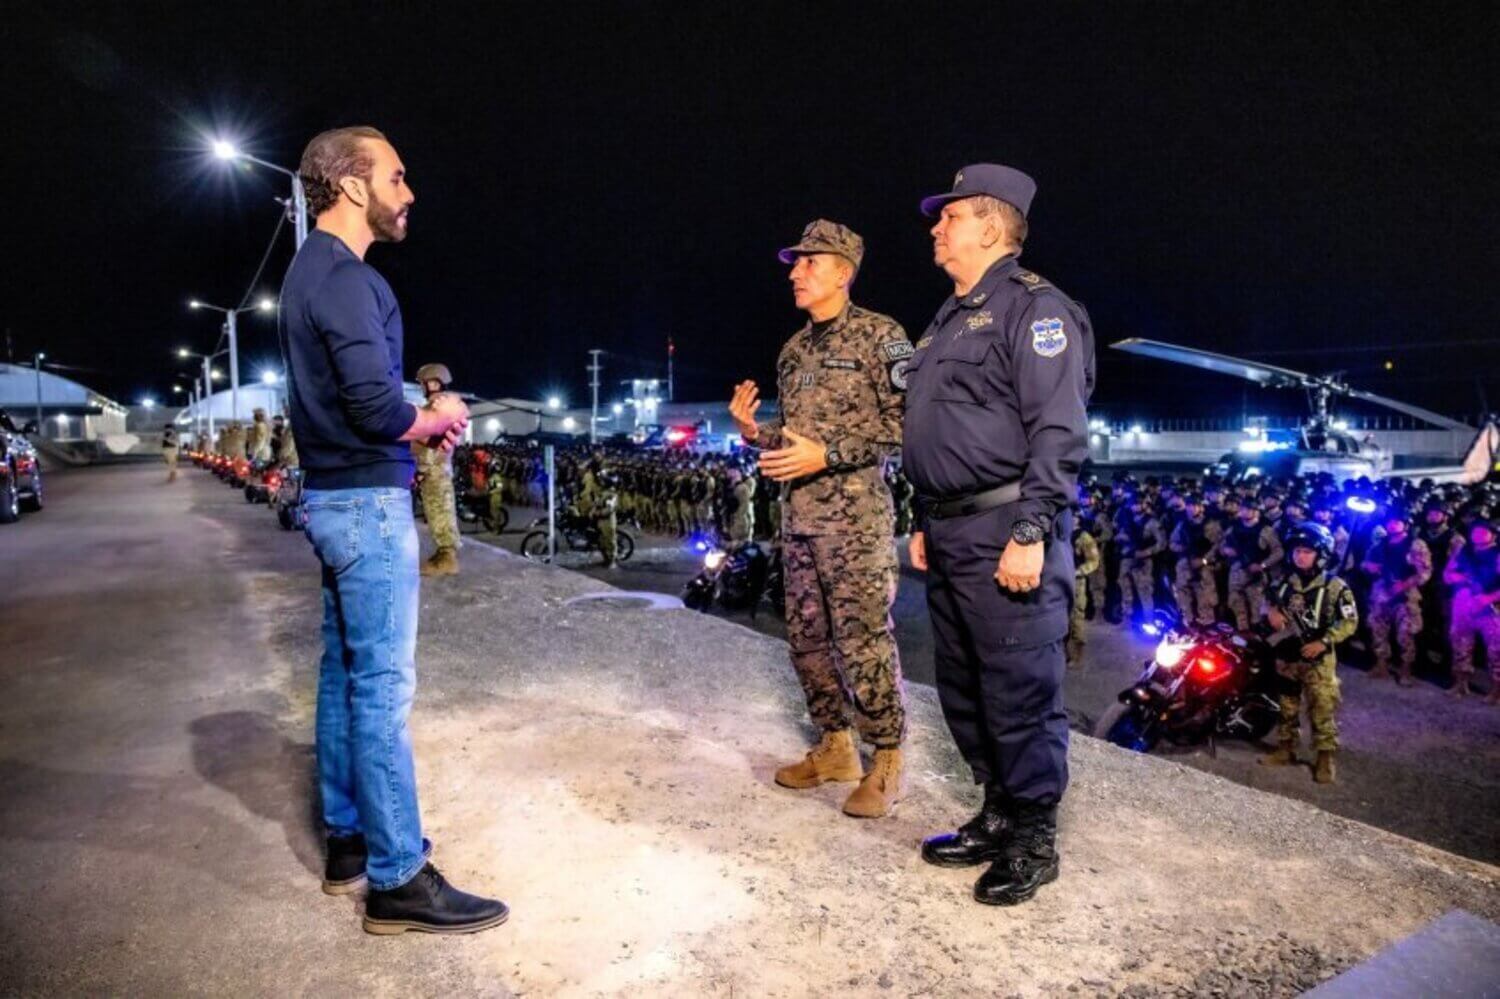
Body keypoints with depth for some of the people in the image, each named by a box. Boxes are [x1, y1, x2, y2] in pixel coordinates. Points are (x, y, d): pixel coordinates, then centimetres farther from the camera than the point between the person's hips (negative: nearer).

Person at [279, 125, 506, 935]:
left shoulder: (312, 270, 17)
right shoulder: (345, 275, -15)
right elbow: (378, 409, -24)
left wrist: (419, 423, 6)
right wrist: (439, 420, -5)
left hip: (335, 496, 10)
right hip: (369, 502, -10)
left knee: (345, 673, 14)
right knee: (383, 687, -6)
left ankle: (348, 841, 26)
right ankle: (397, 880, 3)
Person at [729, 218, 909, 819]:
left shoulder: (880, 335, -4)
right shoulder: (793, 351, 17)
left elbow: (905, 422, -12)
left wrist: (828, 454, -18)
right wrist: (754, 431, 1)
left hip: (855, 515, -8)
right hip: (798, 515, 8)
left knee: (864, 641, -5)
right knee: (807, 637, 11)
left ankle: (887, 762, 10)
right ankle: (835, 746, 26)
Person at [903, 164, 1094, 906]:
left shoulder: (1032, 307, -7)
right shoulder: (953, 317, 21)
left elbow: (1058, 432, -16)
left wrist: (1031, 533, -23)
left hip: (1005, 537, -9)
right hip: (951, 537, 10)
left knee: (1019, 697, 0)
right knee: (963, 692, 16)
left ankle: (1033, 843, 16)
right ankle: (998, 816, 31)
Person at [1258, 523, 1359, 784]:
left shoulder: (1335, 586, -10)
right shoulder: (1284, 582, 6)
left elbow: (1349, 621, -11)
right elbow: (1269, 604, 18)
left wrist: (1323, 642, -21)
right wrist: (1271, 612, -6)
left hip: (1318, 659, -5)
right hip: (1287, 654, 5)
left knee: (1322, 711, -2)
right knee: (1287, 706, 16)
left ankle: (1326, 759, 8)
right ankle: (1286, 748, 28)